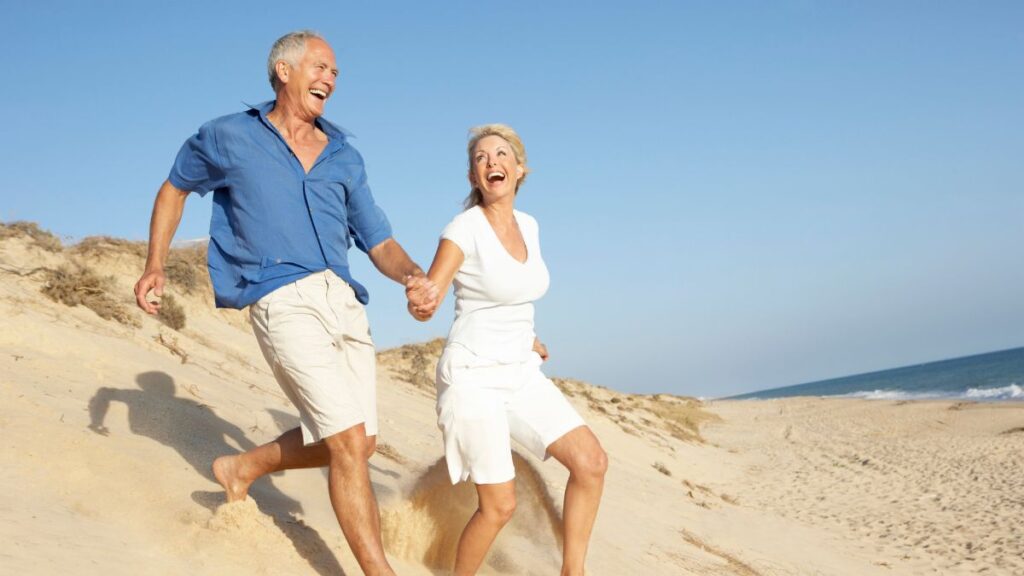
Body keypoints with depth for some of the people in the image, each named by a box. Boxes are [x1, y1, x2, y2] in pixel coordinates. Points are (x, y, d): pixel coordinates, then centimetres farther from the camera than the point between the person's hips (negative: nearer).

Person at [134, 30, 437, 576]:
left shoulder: (345, 158, 15)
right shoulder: (228, 138, 5)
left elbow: (379, 242, 13)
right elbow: (174, 188, 21)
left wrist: (413, 276, -9)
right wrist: (154, 266, 12)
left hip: (344, 300, 6)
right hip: (282, 301, -6)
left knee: (358, 443, 9)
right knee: (350, 442, -13)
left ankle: (243, 468, 32)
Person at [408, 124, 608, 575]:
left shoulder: (528, 226, 7)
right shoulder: (463, 229, -13)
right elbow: (423, 304, -20)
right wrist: (421, 303, -43)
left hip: (520, 373, 7)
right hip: (472, 375, -7)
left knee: (591, 462, -5)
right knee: (499, 505, -8)